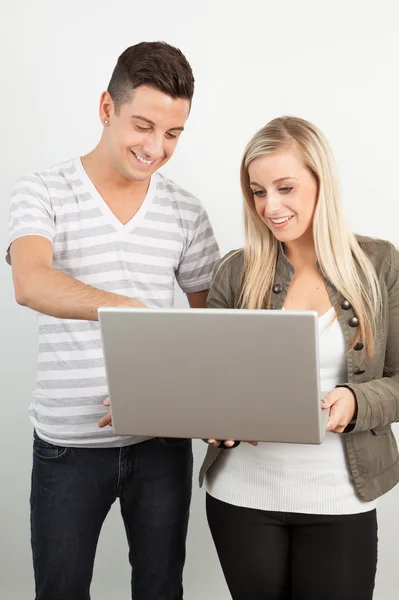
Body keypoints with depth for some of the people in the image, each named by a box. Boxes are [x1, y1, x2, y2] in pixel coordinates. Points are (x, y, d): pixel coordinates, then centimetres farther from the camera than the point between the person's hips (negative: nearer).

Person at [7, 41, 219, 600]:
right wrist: (130, 309, -42)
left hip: (162, 437, 3)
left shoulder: (186, 213, 3)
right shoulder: (42, 192, -6)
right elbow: (31, 284, -26)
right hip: (68, 443, -2)